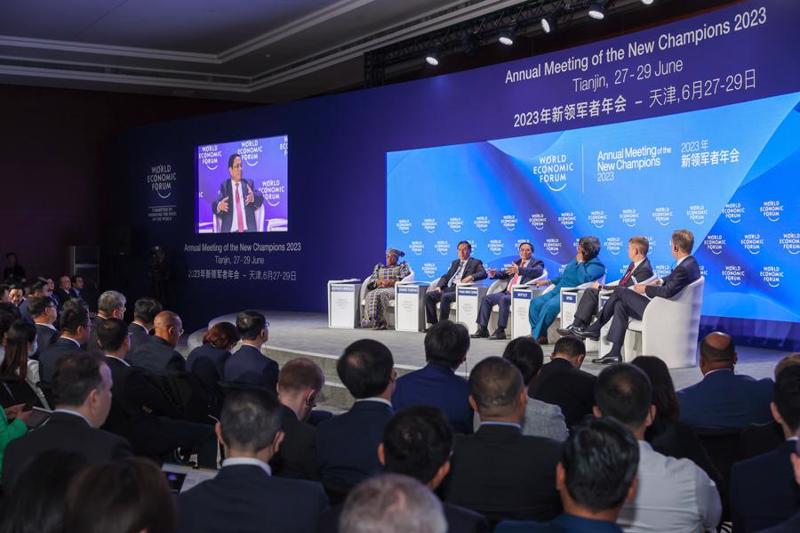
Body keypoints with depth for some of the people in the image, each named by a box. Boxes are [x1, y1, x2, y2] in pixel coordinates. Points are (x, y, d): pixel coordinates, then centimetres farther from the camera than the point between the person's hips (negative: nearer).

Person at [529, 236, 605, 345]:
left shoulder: (596, 265, -4)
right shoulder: (576, 259, 22)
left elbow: (584, 279, -23)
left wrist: (580, 263, -11)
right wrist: (548, 281, 27)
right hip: (558, 290, 9)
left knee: (549, 306, -31)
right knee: (536, 302, -12)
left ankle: (537, 337, -21)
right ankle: (536, 333, -13)